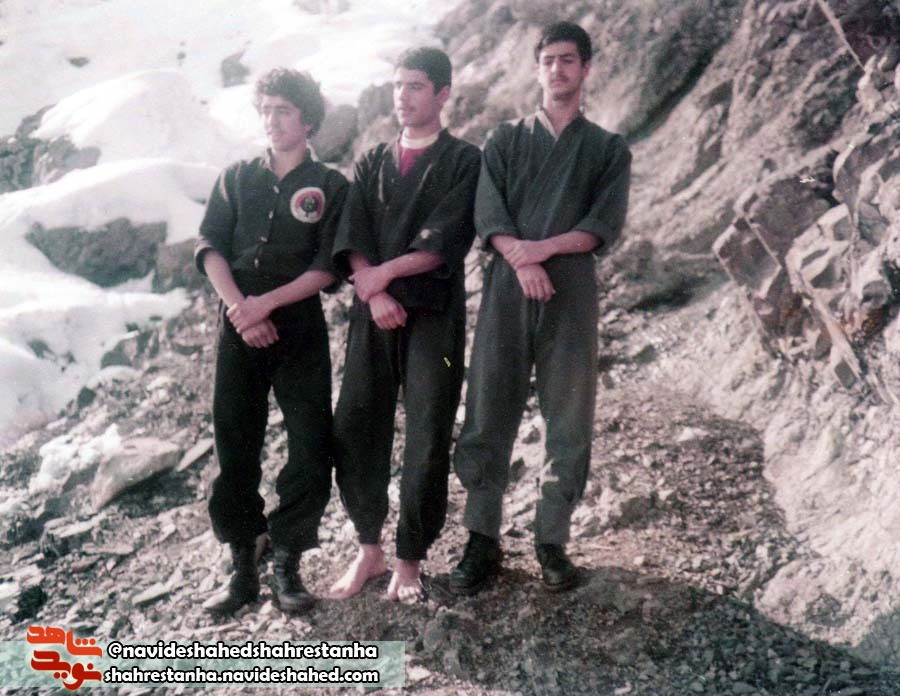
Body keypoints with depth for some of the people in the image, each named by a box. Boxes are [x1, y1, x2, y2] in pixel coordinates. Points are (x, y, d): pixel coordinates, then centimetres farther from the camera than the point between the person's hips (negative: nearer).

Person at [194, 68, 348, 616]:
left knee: (312, 453, -5)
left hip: (300, 330, -2)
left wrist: (267, 303, -16)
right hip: (238, 328, 2)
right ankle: (243, 568, 14)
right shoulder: (237, 178, 13)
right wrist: (239, 308, -13)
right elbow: (210, 248, 3)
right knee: (235, 451, 3)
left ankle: (287, 565, 9)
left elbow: (329, 268, -5)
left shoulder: (330, 186, 5)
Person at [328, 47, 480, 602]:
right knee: (355, 431, 3)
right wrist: (373, 292, -13)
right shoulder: (371, 164, 16)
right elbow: (350, 240, 2)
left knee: (427, 442, -2)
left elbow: (445, 243, -10)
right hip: (372, 313, 4)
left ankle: (410, 560, 12)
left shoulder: (464, 162, 3)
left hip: (435, 314, -4)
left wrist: (386, 272, -14)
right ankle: (369, 549, 19)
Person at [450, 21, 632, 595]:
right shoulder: (505, 140, 16)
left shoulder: (608, 149, 14)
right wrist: (521, 261, -16)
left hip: (571, 291, 0)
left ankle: (552, 540, 12)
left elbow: (604, 226, 0)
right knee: (490, 414, -1)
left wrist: (543, 247, -14)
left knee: (570, 420, 1)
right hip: (507, 290, 1)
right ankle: (483, 540, 8)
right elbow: (488, 214, 2)